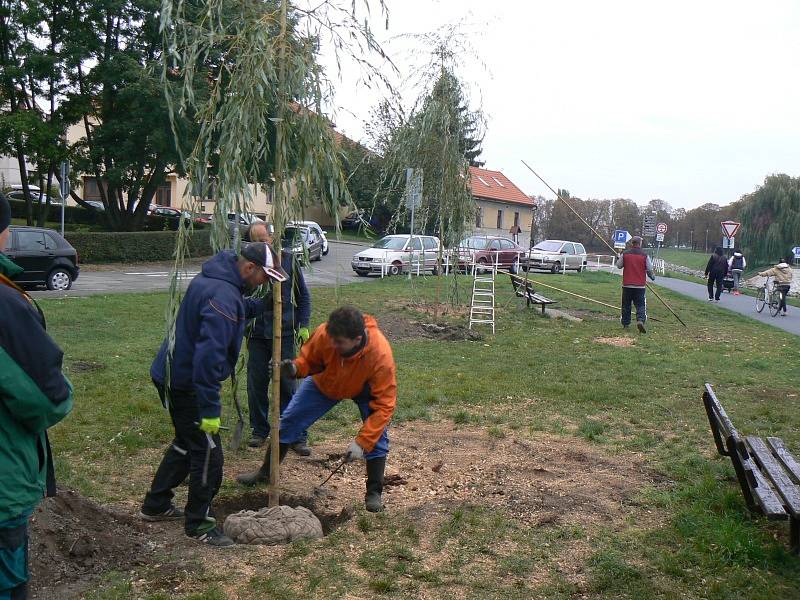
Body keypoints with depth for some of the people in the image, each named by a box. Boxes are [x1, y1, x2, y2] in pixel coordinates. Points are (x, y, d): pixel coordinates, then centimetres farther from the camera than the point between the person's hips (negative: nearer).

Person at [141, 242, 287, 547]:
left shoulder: (213, 278, 6)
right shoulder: (223, 296, -27)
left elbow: (238, 310, 27)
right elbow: (208, 356, -33)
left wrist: (260, 305, 12)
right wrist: (210, 409, -30)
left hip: (173, 375, 11)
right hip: (185, 383, -11)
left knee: (188, 441, 24)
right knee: (208, 452, 1)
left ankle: (156, 505, 38)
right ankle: (198, 524, 15)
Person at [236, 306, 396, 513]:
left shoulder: (381, 356, -43)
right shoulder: (323, 334, -37)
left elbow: (384, 403, -37)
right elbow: (309, 360, -14)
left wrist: (362, 442, -41)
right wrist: (295, 368, -38)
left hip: (365, 388, -2)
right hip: (325, 383, 3)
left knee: (377, 435, -17)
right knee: (288, 422, 3)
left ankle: (374, 493, 2)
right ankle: (265, 472, 25)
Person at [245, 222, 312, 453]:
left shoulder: (288, 260, -1)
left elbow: (303, 296, 7)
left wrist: (303, 325, 1)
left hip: (284, 332, -1)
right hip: (257, 334, 1)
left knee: (287, 384, 1)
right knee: (256, 384, 6)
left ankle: (298, 436, 9)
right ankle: (260, 431, 24)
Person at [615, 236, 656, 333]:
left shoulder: (625, 254, -2)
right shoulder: (645, 255, -4)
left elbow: (619, 266, 7)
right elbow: (649, 269, -1)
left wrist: (619, 258, 28)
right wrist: (652, 277, 19)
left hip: (627, 285, 1)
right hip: (640, 285, -1)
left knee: (626, 305, 12)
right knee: (641, 305, 1)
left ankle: (626, 323, 18)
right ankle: (640, 320, -21)